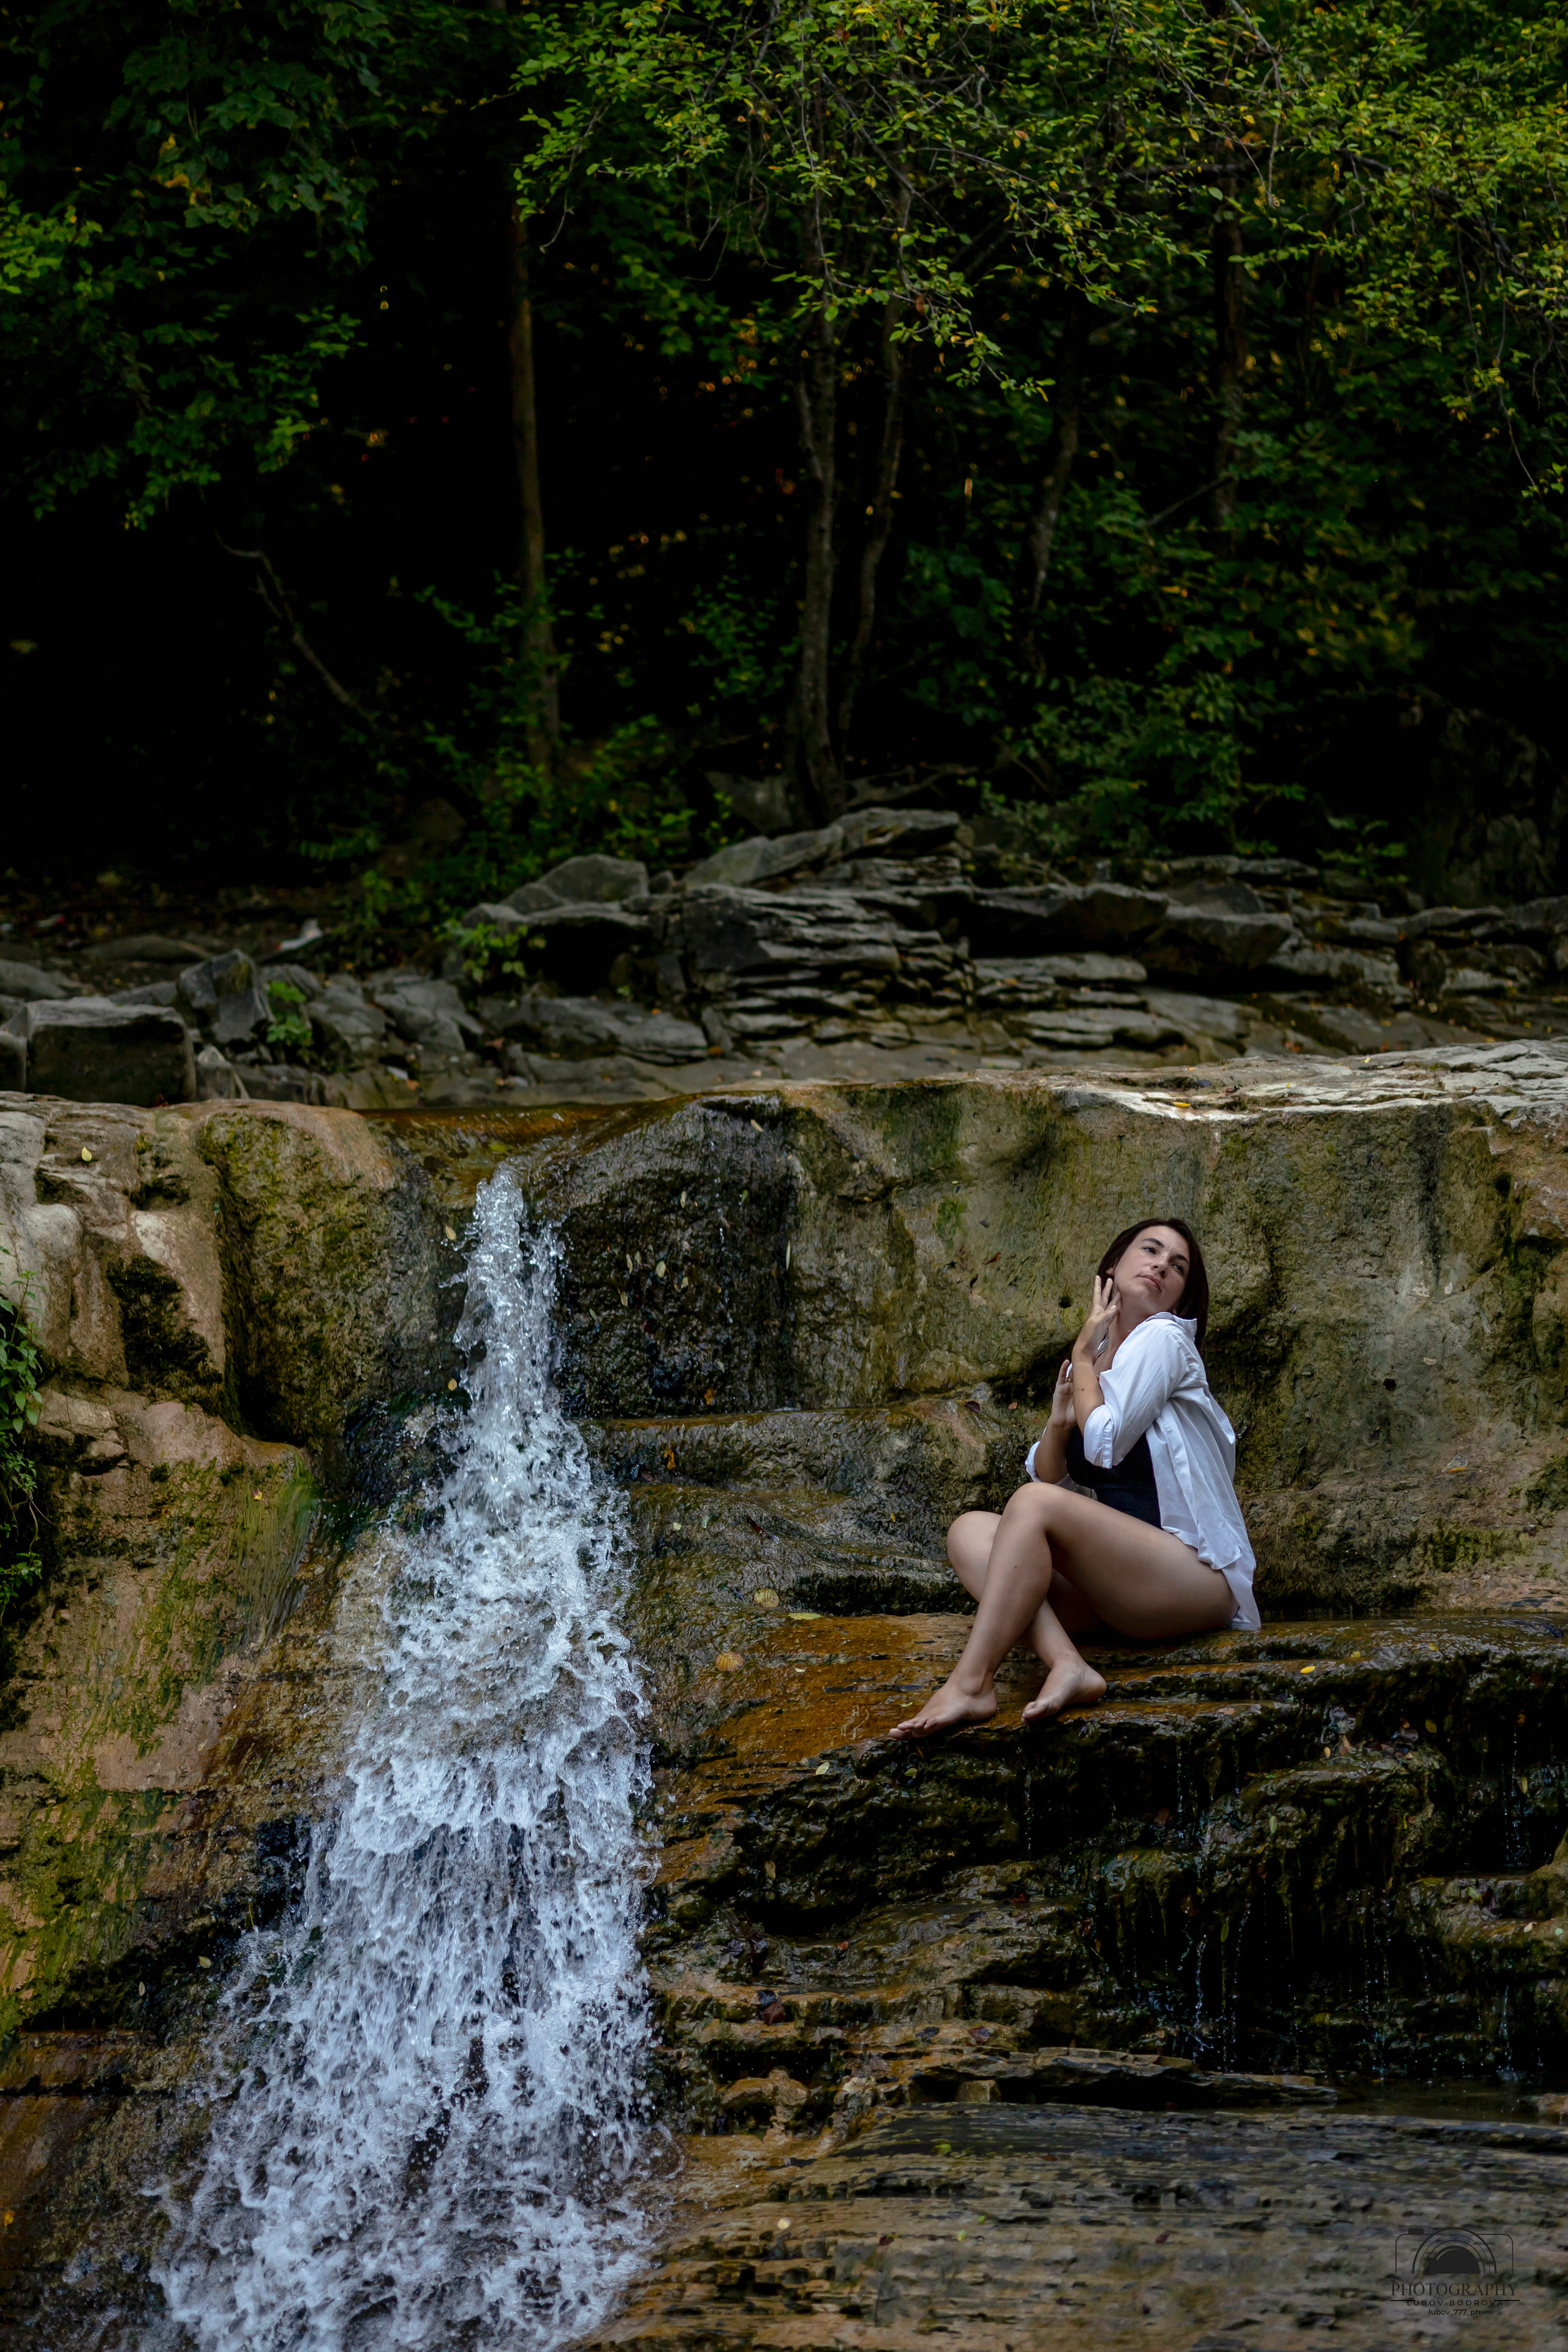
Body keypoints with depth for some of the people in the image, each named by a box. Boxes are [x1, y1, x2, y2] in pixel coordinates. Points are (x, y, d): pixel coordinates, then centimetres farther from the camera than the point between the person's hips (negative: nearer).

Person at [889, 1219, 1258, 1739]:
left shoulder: (1164, 1339, -4)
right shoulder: (1089, 1364, 18)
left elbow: (1105, 1445, -15)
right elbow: (1043, 1474, 12)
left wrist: (1083, 1356, -1)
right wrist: (1060, 1418, -8)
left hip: (1198, 1577, -8)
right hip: (1120, 1584, 8)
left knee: (1036, 1504, -27)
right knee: (969, 1531, -9)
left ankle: (971, 1685, -31)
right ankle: (1066, 1664, -33)